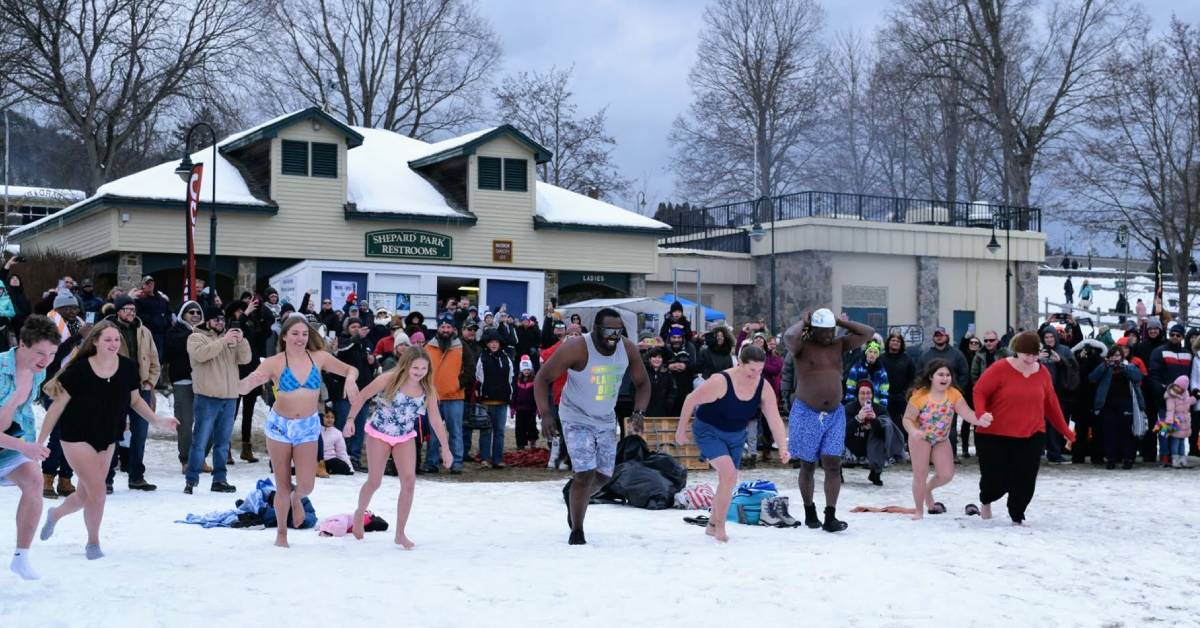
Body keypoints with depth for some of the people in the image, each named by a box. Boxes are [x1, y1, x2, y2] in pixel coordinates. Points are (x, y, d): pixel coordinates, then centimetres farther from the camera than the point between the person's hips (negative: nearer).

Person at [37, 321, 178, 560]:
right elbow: (57, 407, -13)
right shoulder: (79, 370, -21)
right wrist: (40, 442, -11)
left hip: (106, 439, 5)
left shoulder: (128, 368, -10)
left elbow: (135, 400, 7)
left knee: (85, 495, 14)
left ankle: (55, 514, 47)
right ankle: (93, 543, 10)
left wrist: (157, 421, -6)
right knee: (97, 488, -13)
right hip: (77, 438, -5)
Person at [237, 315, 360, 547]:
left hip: (308, 427, 1)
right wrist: (250, 381, -39)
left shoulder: (319, 357, -4)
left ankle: (297, 499, 28)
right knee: (283, 486, 5)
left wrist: (350, 379, -18)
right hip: (279, 425, -1)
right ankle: (281, 532, 26)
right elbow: (241, 388, -16)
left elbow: (350, 369, 6)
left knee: (306, 484, -10)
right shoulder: (274, 363, -11)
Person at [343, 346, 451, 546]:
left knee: (409, 482, -9)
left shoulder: (427, 389, -11)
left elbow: (435, 419, -4)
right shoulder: (389, 380, -21)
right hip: (379, 434, -3)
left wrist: (445, 448, -4)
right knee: (374, 482, 2)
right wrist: (350, 421, -15)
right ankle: (359, 513, 35)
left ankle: (400, 534, 0)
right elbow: (362, 397, -10)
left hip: (405, 437, 3)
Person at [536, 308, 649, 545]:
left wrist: (639, 412, -14)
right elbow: (542, 378, -20)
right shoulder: (576, 348, -26)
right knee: (585, 474, -14)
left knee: (604, 476, 13)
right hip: (577, 418, -5)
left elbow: (642, 383, 3)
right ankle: (577, 532, 3)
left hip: (607, 419, 5)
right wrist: (545, 414, -32)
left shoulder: (628, 349, -12)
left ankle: (573, 497, 44)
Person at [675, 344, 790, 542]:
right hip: (709, 431, -6)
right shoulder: (720, 382, -29)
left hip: (736, 436, 6)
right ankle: (720, 526, -7)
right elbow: (691, 400, -18)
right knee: (729, 474, -23)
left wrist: (783, 447, -28)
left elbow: (775, 420, -14)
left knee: (728, 481, 11)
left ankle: (712, 525, 33)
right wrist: (681, 429, -9)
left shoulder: (764, 388, -13)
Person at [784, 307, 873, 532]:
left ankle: (830, 517, -8)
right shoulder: (802, 346, -7)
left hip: (835, 414, 3)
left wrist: (840, 321, 2)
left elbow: (868, 333, 5)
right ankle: (810, 512, 23)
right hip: (807, 413, -3)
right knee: (808, 466, 8)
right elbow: (789, 336, -30)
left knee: (833, 465, -6)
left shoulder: (838, 344, 7)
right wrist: (803, 323, -10)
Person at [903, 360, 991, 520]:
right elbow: (907, 419, -19)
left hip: (942, 439, 3)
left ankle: (928, 489, 32)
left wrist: (980, 420, -46)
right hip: (920, 439, -3)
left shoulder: (954, 394, -16)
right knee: (920, 475, -1)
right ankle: (919, 511, 17)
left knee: (947, 474, -1)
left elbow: (967, 414, -25)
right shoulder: (920, 395, -23)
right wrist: (913, 431, -40)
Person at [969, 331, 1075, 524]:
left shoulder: (1042, 372, 3)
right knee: (996, 481, -1)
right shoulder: (1000, 369, -11)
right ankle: (985, 502, 33)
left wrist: (1065, 431, 19)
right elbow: (979, 391, -8)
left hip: (1031, 437, 3)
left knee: (1025, 482, -4)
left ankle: (1017, 519, 15)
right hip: (995, 436, -3)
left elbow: (1051, 405, 14)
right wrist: (981, 413, -27)